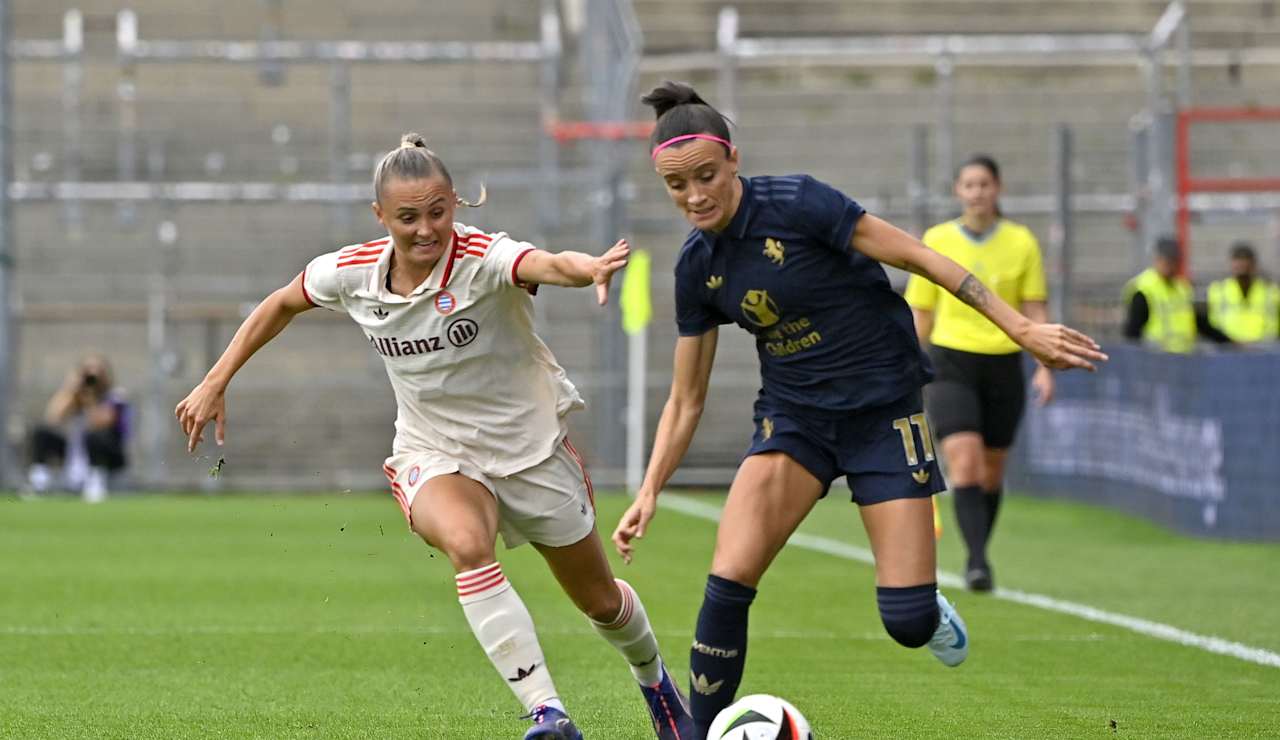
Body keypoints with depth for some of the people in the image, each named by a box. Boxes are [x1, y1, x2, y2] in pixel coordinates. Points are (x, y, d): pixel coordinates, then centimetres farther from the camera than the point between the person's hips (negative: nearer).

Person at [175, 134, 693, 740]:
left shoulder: (483, 258, -26)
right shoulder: (352, 272, -12)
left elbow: (547, 265, -49)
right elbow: (282, 304, 9)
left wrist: (588, 269, -72)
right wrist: (215, 383, 7)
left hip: (532, 448, -1)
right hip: (436, 456, 1)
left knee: (600, 601, 15)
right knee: (466, 545, -35)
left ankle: (653, 678, 50)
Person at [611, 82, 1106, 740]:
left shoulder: (797, 204, -18)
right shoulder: (697, 267, -1)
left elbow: (920, 259, -13)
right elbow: (686, 399, 9)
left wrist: (1021, 328, -14)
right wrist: (648, 494, 1)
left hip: (884, 411, -4)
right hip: (794, 415, 4)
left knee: (907, 625, -9)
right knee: (727, 583, -18)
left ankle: (929, 613, 29)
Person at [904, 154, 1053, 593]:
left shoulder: (1021, 243, 2)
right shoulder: (936, 241, 3)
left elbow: (1035, 311, 3)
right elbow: (919, 313, 8)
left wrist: (1045, 367, -8)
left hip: (1003, 366, 1)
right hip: (951, 363, -1)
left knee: (991, 471, 9)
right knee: (964, 462, -18)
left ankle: (977, 556, 27)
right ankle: (977, 562, -23)